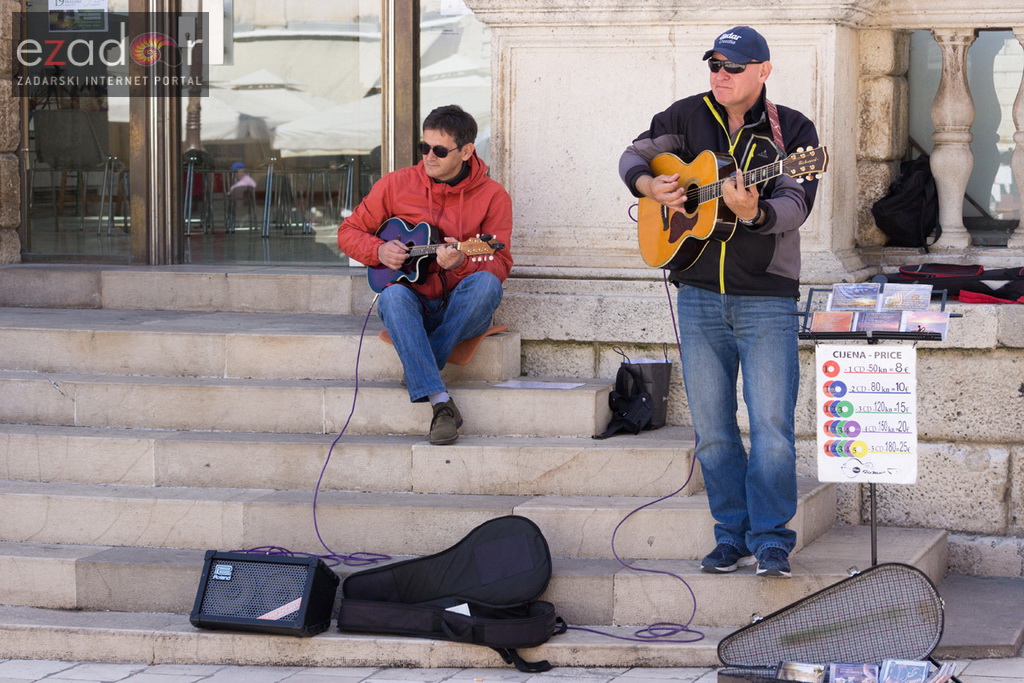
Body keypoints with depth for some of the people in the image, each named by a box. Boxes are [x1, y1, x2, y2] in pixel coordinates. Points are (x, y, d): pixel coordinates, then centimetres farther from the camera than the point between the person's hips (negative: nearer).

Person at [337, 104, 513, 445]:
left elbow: (501, 264, -7)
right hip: (413, 301, 1)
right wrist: (379, 251, -9)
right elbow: (349, 231, 12)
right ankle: (440, 402, -44)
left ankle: (417, 372, -26)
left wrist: (461, 263, -27)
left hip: (461, 311, -1)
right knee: (394, 296, -35)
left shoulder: (493, 196, 0)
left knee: (486, 284, -34)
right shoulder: (397, 184, 4)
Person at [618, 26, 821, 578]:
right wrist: (651, 186, -6)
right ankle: (733, 537, 16)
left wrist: (754, 212, -35)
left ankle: (771, 542, -3)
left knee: (772, 423, -10)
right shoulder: (687, 116, 7)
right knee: (711, 427, 7)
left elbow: (795, 205, -15)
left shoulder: (793, 130, -3)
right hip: (699, 296, 4)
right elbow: (634, 156, 15)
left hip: (767, 299, -3)